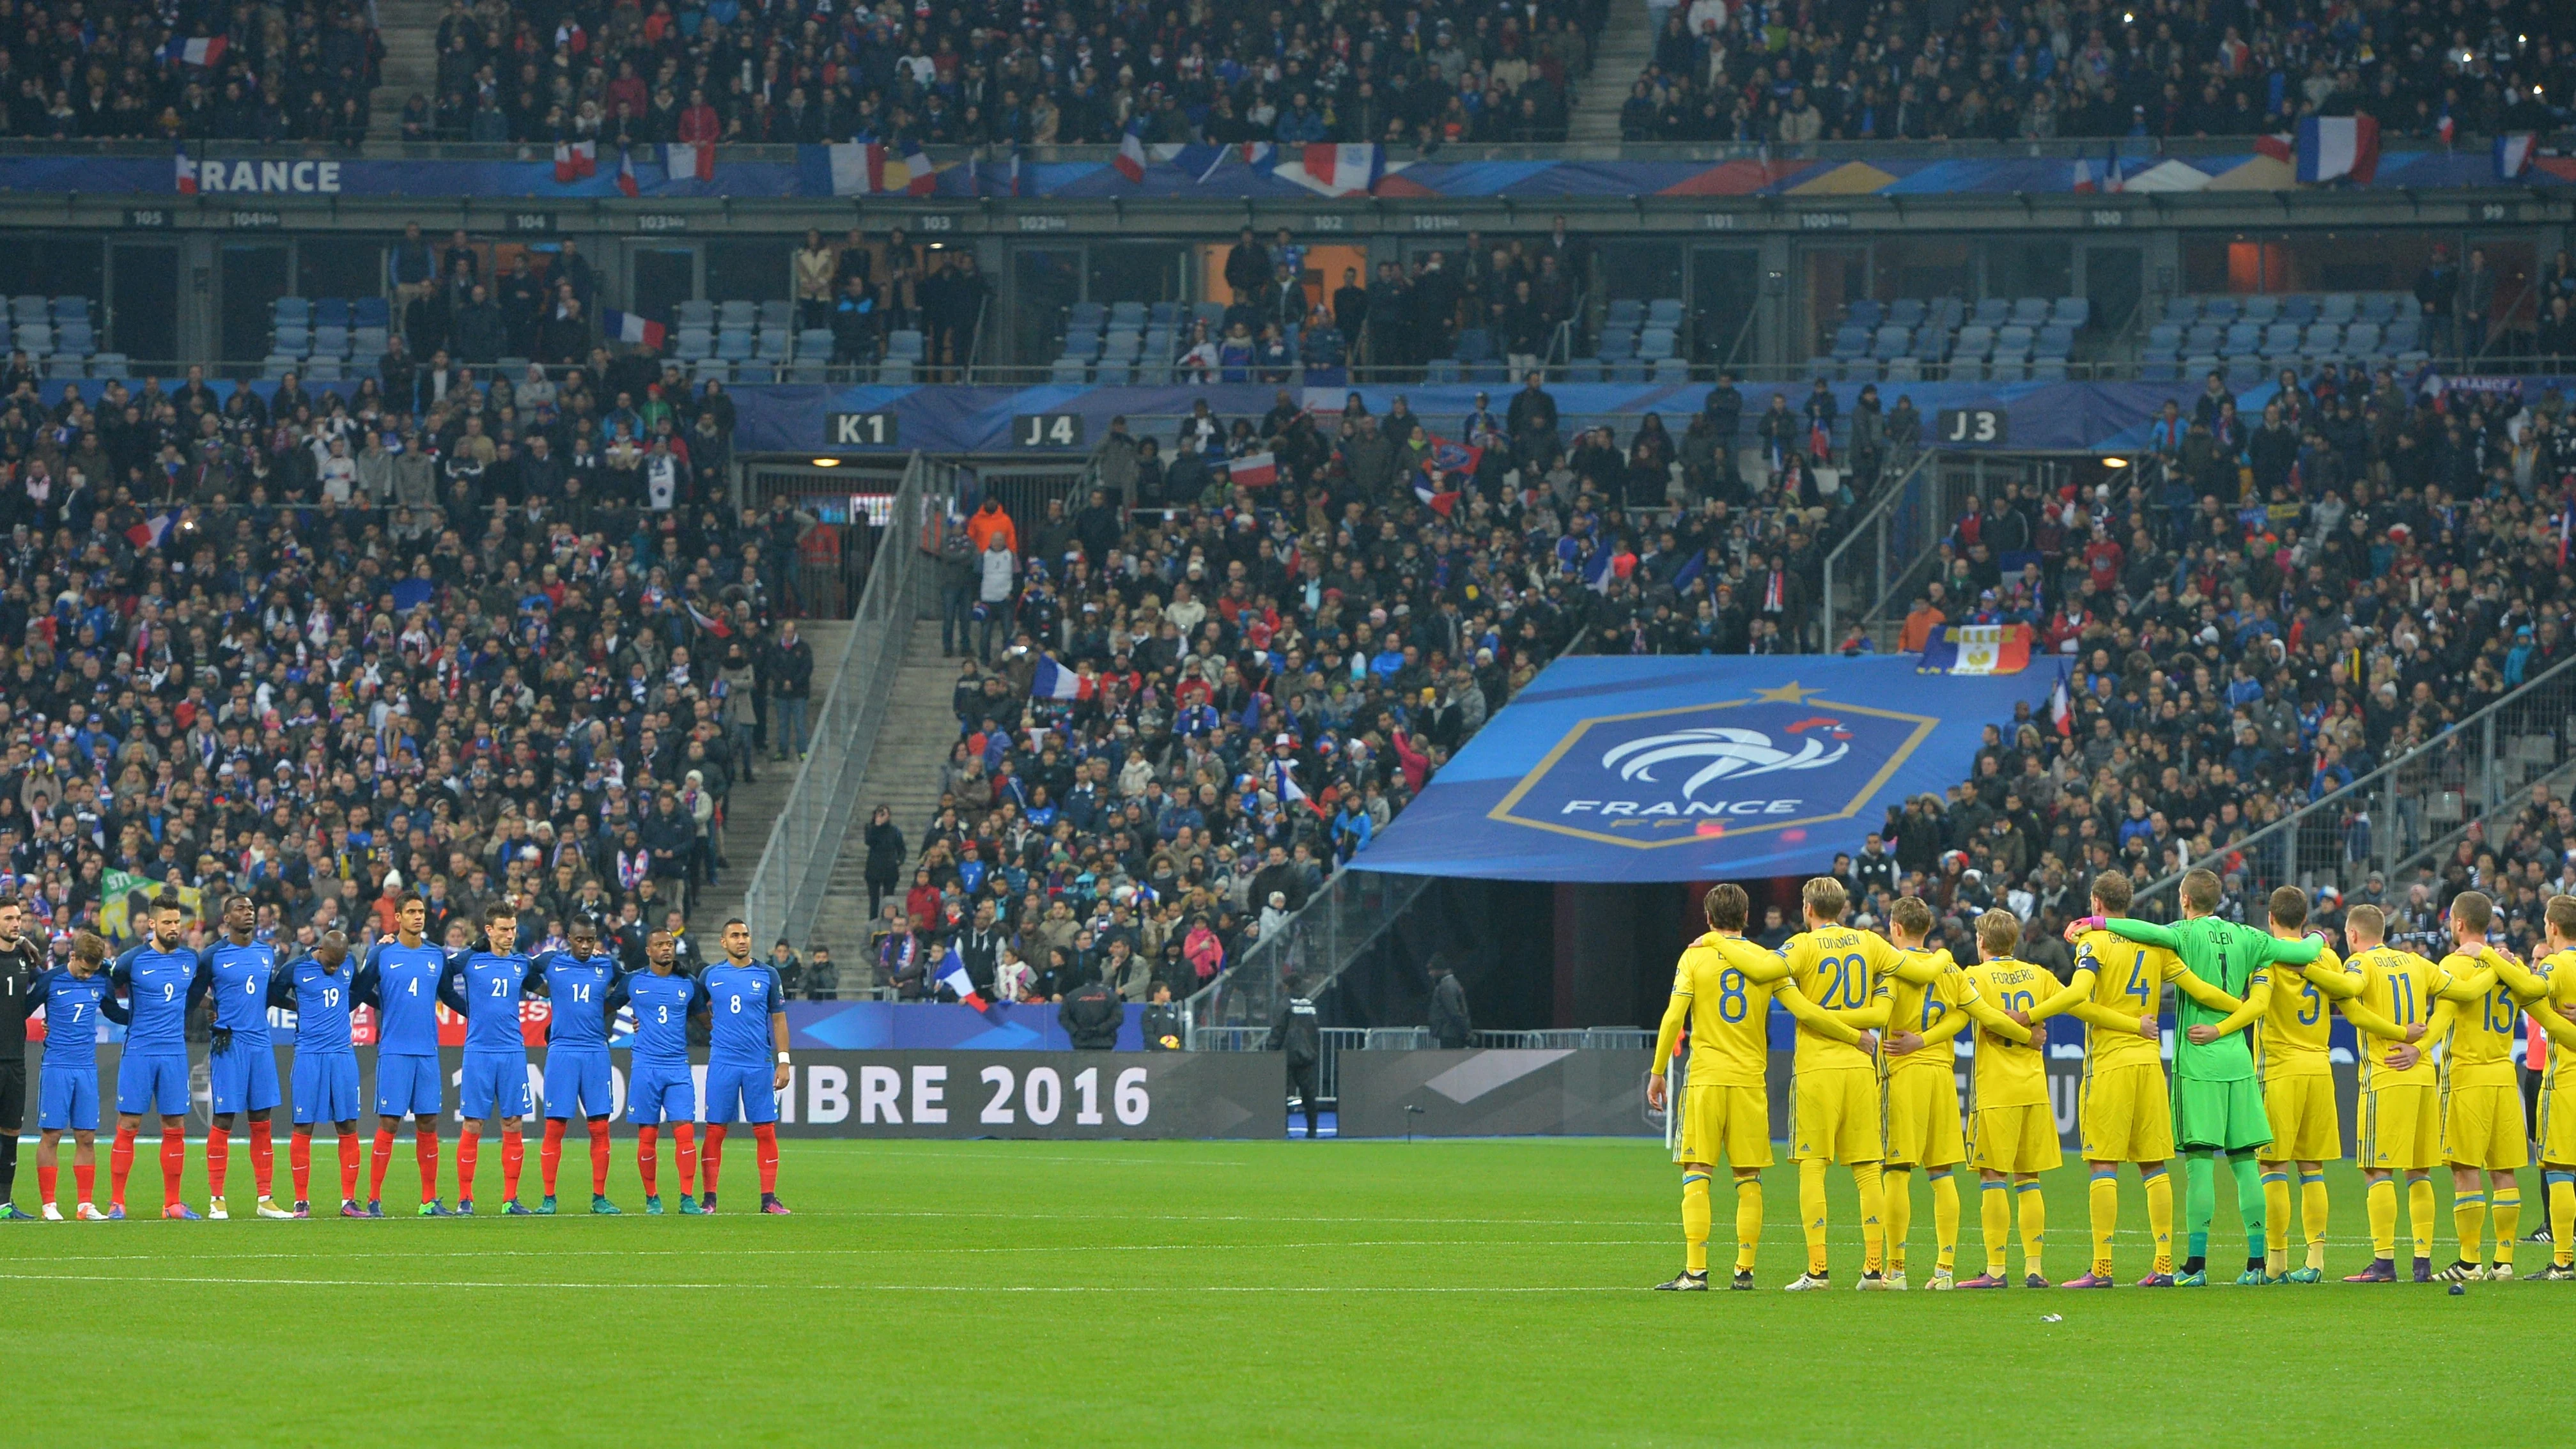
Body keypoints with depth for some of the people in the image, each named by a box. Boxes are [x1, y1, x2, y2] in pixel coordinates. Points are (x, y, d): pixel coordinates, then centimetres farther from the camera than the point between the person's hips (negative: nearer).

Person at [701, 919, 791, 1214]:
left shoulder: (767, 975, 5)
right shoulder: (711, 975, 6)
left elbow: (779, 1019, 8)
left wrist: (783, 1062, 3)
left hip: (759, 1064, 0)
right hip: (722, 1064, 0)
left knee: (766, 1131, -2)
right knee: (714, 1131, -2)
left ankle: (769, 1198, 2)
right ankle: (709, 1198, 2)